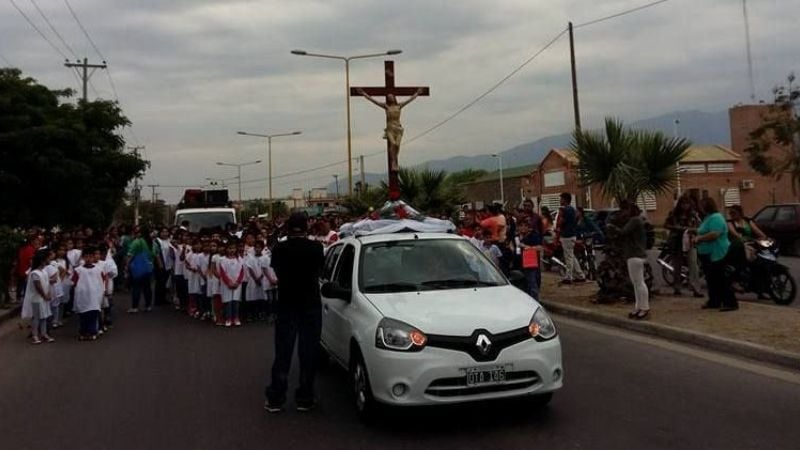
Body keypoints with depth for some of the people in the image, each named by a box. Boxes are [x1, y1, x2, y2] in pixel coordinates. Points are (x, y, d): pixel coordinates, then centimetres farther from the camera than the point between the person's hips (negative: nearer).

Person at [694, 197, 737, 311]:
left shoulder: (715, 218, -17)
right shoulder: (708, 217, 17)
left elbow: (714, 234, -28)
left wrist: (699, 238, -17)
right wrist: (698, 238, 6)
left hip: (716, 254, -11)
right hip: (708, 255, 11)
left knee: (721, 280, -9)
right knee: (711, 279, 15)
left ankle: (731, 303, -6)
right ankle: (714, 302, 24)